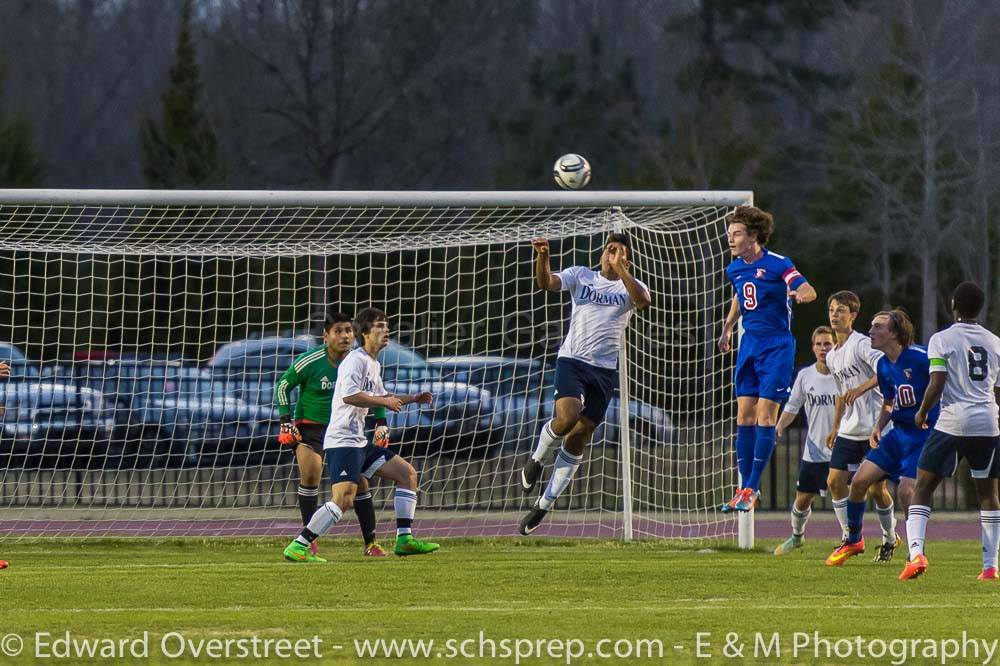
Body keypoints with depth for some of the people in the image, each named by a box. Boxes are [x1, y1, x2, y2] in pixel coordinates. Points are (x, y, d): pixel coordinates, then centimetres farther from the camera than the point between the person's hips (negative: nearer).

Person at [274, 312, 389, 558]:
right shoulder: (309, 362, -16)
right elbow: (282, 386, -3)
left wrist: (381, 424, 6)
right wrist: (286, 422, -8)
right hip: (309, 426, -3)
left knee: (359, 480, -3)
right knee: (310, 473, -26)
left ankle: (371, 544, 9)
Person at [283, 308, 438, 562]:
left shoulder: (374, 364, 19)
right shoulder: (357, 360, -12)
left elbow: (379, 397, 35)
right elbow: (349, 395, -26)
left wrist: (412, 399, 24)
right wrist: (385, 402, -18)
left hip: (360, 441, 10)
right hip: (342, 440, -10)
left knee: (408, 473, 10)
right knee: (344, 499, -21)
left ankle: (405, 539, 8)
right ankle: (297, 547, -18)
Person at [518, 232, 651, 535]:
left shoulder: (630, 286, 7)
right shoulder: (580, 276, 7)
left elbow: (643, 301, -17)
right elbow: (546, 282, -9)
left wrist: (620, 269, -22)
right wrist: (542, 257, -27)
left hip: (605, 370, 2)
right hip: (572, 360, -2)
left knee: (578, 439, 3)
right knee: (567, 417, -26)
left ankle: (544, 505, 13)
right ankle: (537, 459, 6)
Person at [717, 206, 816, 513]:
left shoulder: (777, 264, -13)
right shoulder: (734, 269, 8)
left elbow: (809, 291, -22)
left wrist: (801, 294, -44)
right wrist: (727, 328, 31)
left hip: (776, 346, -7)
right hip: (749, 343, 7)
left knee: (765, 415, -9)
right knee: (744, 415, 3)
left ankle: (752, 488, -7)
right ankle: (745, 486, 8)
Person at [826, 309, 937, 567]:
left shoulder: (920, 358, -18)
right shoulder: (883, 365, 6)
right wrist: (878, 427, 4)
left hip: (925, 434, -7)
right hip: (898, 431, 7)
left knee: (906, 490, -19)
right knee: (859, 480, 0)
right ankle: (853, 541, 21)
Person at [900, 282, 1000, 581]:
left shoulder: (941, 340, -2)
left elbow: (937, 385, -10)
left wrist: (922, 413, 7)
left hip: (952, 422, -4)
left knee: (922, 489, 2)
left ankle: (916, 553, -17)